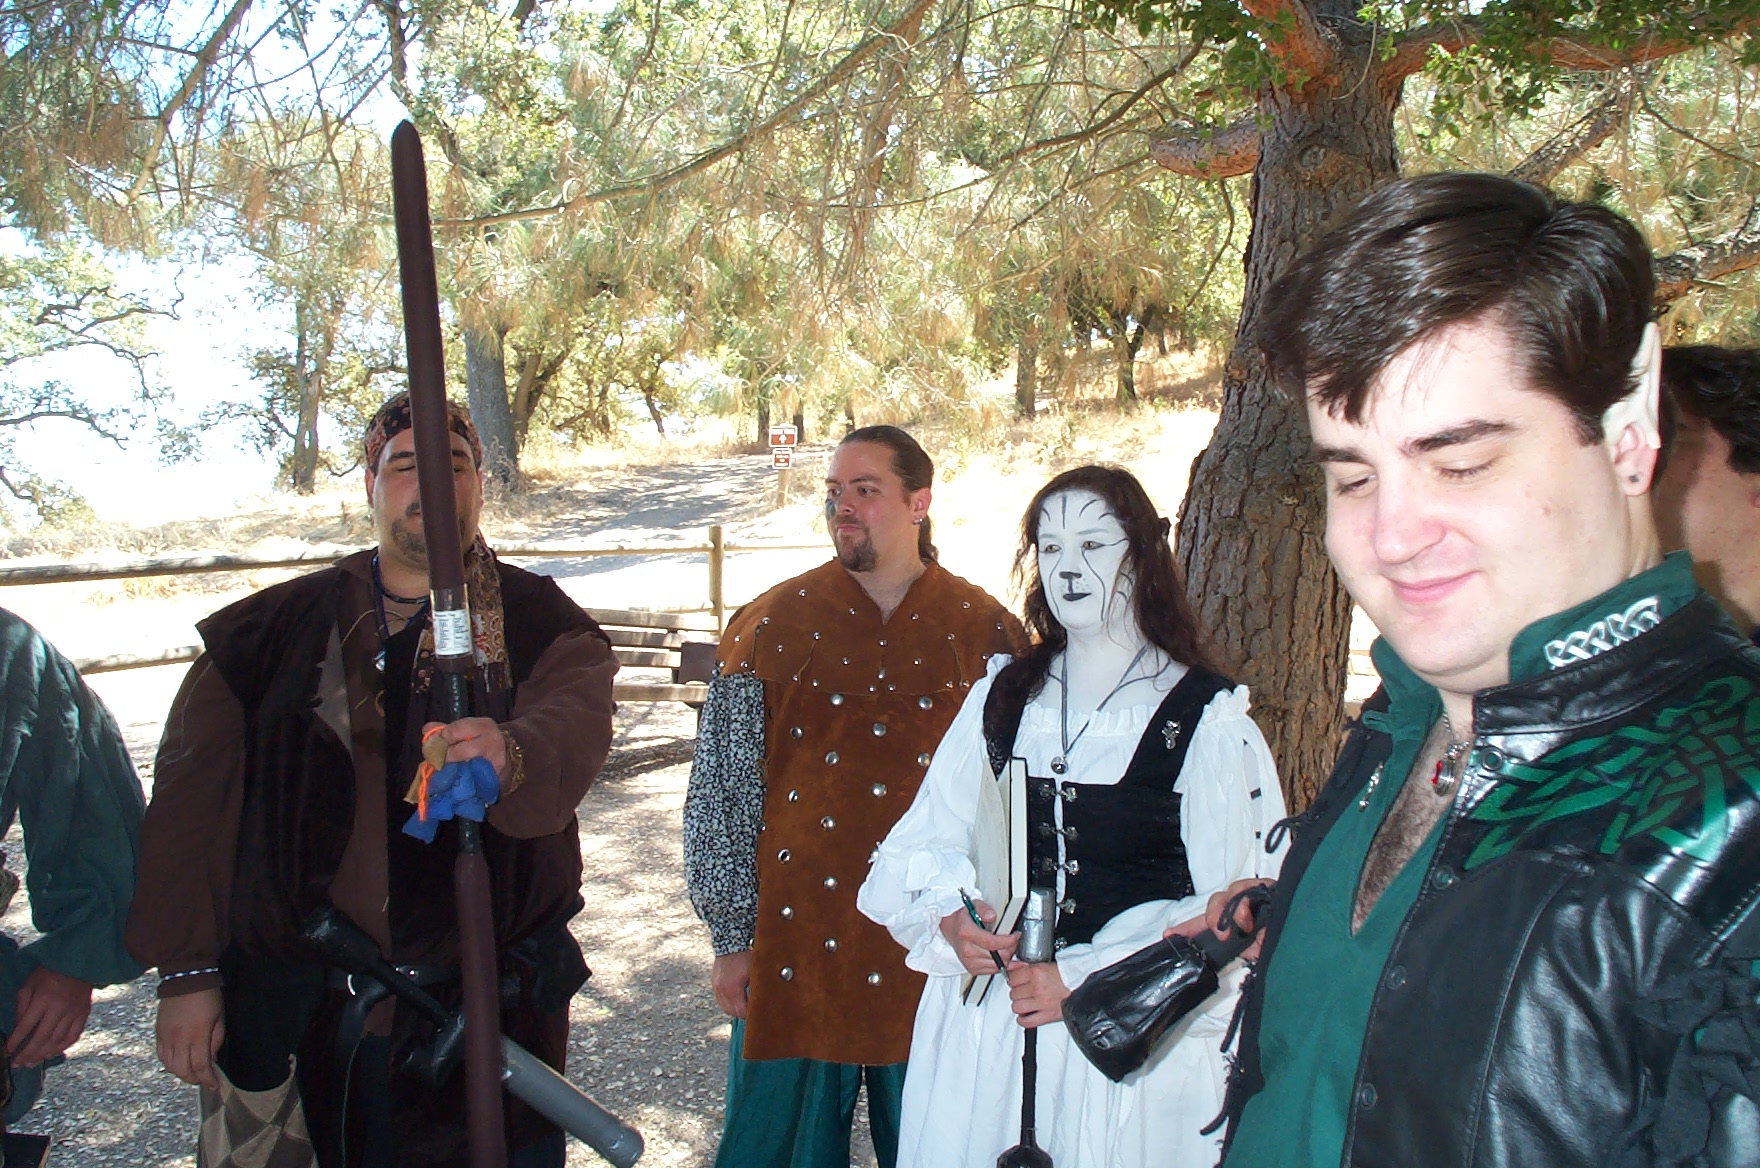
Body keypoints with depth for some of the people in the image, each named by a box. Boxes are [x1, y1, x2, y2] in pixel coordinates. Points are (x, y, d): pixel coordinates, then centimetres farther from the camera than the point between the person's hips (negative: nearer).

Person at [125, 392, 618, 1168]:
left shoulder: (537, 622, 1)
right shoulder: (277, 627, 6)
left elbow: (577, 722, -20)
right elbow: (192, 793, 5)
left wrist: (512, 755, -42)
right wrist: (185, 971, 0)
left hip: (489, 1001, -1)